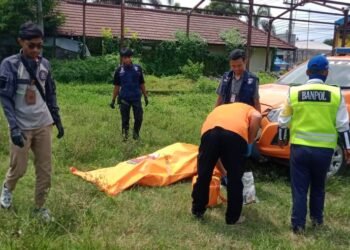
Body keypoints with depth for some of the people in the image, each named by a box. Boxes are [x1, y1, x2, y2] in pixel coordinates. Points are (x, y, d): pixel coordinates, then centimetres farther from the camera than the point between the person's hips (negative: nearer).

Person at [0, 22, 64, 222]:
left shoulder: (45, 64, 3)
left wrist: (57, 120, 10)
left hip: (43, 125, 4)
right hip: (22, 127, -4)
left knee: (45, 169, 6)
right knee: (19, 168, 6)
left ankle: (40, 206, 23)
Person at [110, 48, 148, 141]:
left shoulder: (137, 68, 0)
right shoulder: (119, 70, -1)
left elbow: (142, 84, 8)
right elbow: (117, 86, 5)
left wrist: (145, 97, 9)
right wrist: (113, 100, 4)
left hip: (136, 98, 1)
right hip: (124, 99, -1)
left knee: (139, 118, 1)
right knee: (125, 119, 7)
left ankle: (136, 133, 23)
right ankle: (125, 135, 24)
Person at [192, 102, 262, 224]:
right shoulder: (247, 109, 37)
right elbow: (257, 117, 7)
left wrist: (221, 169, 58)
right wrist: (250, 141, 17)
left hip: (210, 131, 3)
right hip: (235, 133, -2)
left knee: (203, 174, 20)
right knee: (235, 178, 14)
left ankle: (197, 210, 35)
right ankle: (232, 217, 26)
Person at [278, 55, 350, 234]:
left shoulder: (294, 92, -3)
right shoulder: (336, 94, -4)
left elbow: (283, 122, 4)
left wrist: (282, 138, 21)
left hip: (299, 147, -1)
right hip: (324, 149, 1)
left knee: (299, 188, 7)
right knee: (318, 186, 21)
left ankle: (298, 225, 8)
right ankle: (317, 219, 32)